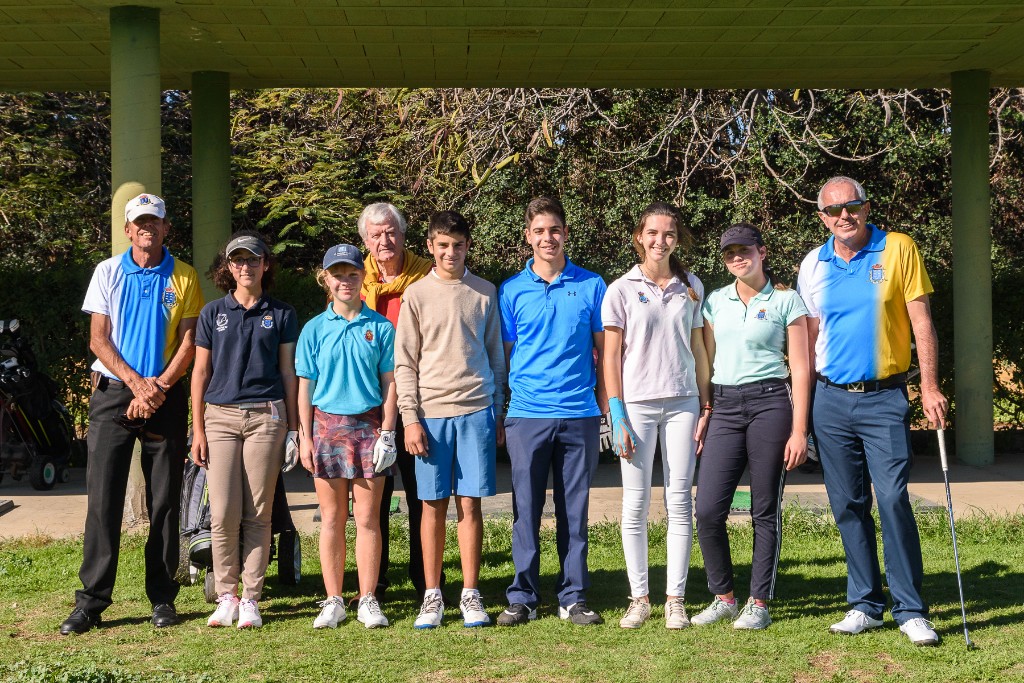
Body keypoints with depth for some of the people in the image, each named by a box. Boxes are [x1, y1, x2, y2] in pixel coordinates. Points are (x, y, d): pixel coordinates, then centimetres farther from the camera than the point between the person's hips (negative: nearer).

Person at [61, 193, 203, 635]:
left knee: (165, 501, 3)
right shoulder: (108, 272, 8)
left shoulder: (184, 278, 7)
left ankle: (163, 598, 10)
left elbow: (190, 342, 2)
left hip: (166, 397, 0)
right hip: (113, 392, 0)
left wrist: (159, 387, -12)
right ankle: (91, 601, -1)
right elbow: (98, 339, 2)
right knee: (103, 498, -4)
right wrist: (136, 383, -10)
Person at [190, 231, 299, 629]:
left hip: (265, 417, -1)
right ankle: (226, 596, 8)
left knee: (258, 513, 0)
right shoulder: (213, 313, 9)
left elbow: (288, 372, 8)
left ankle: (251, 599, 7)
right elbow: (200, 372, 9)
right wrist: (198, 429, 4)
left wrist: (293, 429, 4)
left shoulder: (281, 314, 7)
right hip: (221, 417, 1)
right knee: (223, 514, -4)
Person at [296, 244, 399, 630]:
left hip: (368, 425, -1)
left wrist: (387, 431, -4)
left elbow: (389, 382, 4)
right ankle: (333, 601, 12)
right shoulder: (315, 329, 6)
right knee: (331, 519, 5)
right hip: (327, 424, 1)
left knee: (367, 518, 1)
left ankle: (367, 601, 9)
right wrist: (305, 437, 1)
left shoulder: (379, 327, 3)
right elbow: (305, 387, 7)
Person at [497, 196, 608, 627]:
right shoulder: (511, 291, 6)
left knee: (574, 510, 7)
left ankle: (573, 598, 16)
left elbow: (604, 350, 10)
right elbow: (503, 355, 8)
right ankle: (522, 597, 13)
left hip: (579, 415, 0)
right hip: (526, 414, 0)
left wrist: (607, 408, 5)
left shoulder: (591, 286, 6)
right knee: (526, 510, 3)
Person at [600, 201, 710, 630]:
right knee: (636, 504, 1)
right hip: (637, 404, -2)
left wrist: (706, 408, 7)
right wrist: (618, 418, -7)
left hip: (682, 403, 2)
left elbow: (697, 349, 12)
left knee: (679, 502, 2)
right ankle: (639, 598, 10)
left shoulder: (691, 287, 9)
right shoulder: (621, 290, 1)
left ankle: (675, 599, 9)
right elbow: (610, 357, -1)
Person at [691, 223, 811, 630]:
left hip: (770, 403, -3)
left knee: (765, 511, 2)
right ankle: (723, 597, 12)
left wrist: (799, 430, -7)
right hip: (725, 407, 4)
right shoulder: (715, 302, 12)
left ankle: (759, 603, 13)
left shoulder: (786, 301, 1)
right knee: (708, 509, -5)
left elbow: (800, 368, -1)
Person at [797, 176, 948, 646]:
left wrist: (930, 387, -10)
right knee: (848, 506, 8)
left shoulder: (898, 249, -2)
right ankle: (865, 604, 18)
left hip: (884, 399, -3)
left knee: (893, 500, -11)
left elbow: (921, 322, -2)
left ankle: (910, 610, -2)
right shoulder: (813, 266, 7)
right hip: (831, 399, 4)